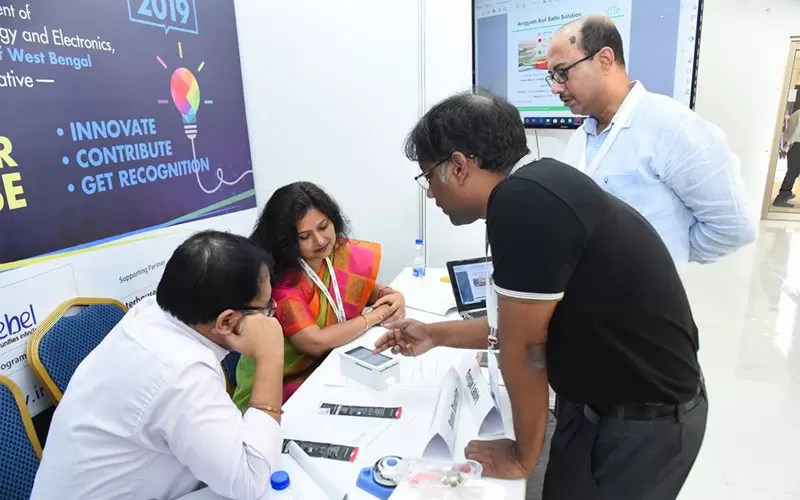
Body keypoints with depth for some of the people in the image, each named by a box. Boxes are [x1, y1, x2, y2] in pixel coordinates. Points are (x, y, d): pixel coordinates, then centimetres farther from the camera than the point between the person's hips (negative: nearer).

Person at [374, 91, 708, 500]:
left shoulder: (522, 201, -29)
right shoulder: (536, 186, 1)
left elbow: (523, 347, -21)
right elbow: (522, 325, 9)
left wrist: (522, 456, -7)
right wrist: (436, 335, 13)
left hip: (643, 422, -8)